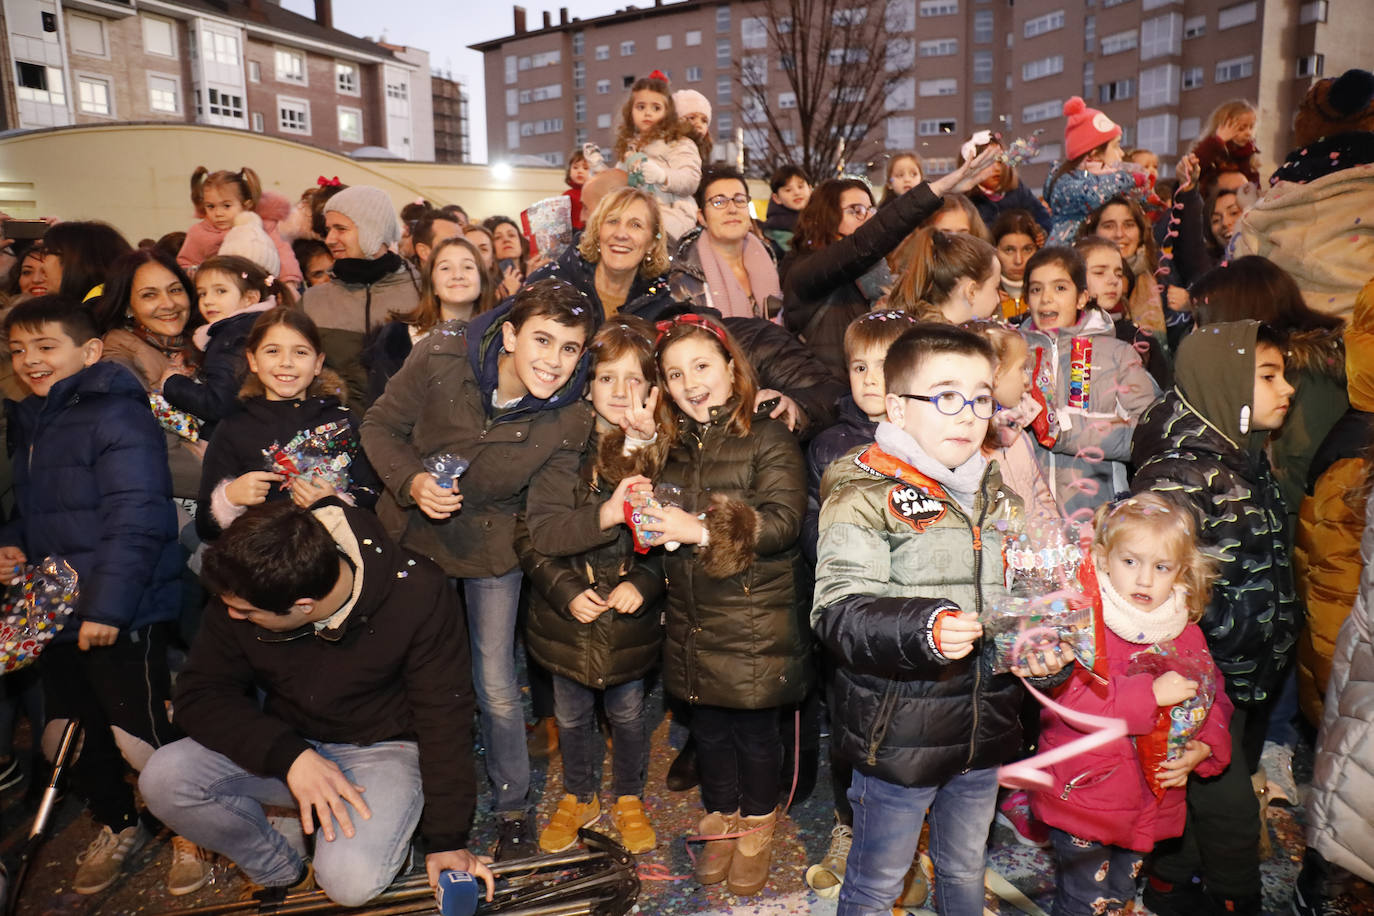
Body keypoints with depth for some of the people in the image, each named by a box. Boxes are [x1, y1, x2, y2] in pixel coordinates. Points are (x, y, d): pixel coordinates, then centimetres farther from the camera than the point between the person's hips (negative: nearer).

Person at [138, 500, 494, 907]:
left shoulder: (417, 594, -26)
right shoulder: (239, 596, -16)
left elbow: (443, 720, -18)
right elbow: (199, 694, -9)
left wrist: (448, 838, -12)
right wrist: (288, 754, -26)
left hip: (381, 747, -4)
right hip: (287, 740, 5)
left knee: (351, 880, -29)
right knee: (163, 779, -19)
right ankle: (286, 872, 4)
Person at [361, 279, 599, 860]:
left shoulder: (570, 420, -22)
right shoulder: (440, 359, -23)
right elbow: (381, 426, -8)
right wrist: (411, 481, -26)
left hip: (489, 550, -1)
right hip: (412, 535, 2)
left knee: (496, 687, 4)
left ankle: (512, 806, 31)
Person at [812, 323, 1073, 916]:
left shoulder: (998, 496, 8)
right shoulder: (866, 495, -15)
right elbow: (837, 611, -24)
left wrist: (1046, 654, -2)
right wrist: (922, 630, -38)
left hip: (984, 729, 6)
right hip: (898, 732, -6)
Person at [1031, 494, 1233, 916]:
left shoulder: (1186, 633, 3)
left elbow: (1213, 697, 12)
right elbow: (1071, 699, -29)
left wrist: (1205, 748, -5)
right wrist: (1152, 694, -30)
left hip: (1151, 806, 6)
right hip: (1085, 799, -6)